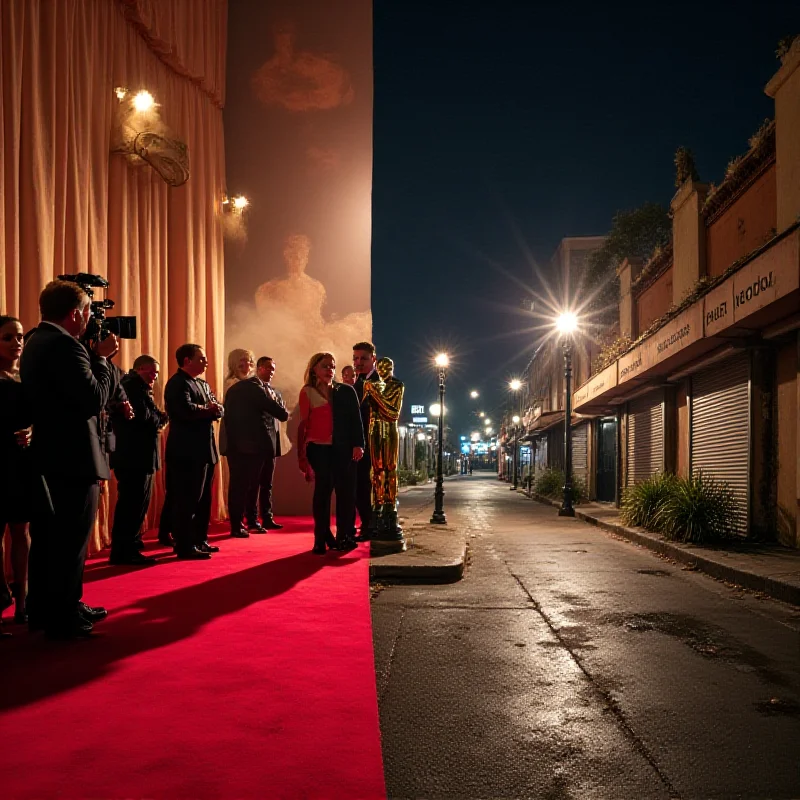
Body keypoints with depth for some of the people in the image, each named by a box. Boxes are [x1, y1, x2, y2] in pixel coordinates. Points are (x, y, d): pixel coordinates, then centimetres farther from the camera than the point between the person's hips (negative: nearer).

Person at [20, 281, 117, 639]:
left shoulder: (36, 343, 13)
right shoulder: (65, 345, -19)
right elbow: (94, 401, -22)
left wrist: (95, 357, 9)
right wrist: (101, 358, -10)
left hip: (46, 456, 10)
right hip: (73, 458, -10)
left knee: (48, 539, 18)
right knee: (71, 542, -1)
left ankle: (44, 610, 29)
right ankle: (63, 619, 7)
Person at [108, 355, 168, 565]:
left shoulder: (137, 386, 23)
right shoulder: (134, 384, -11)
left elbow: (148, 416, 17)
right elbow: (143, 415, -23)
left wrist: (157, 420, -2)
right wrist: (161, 419, -5)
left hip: (137, 455, 11)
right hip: (135, 455, -11)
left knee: (134, 502, 17)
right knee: (133, 503, -8)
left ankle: (128, 546, 27)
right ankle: (124, 551, -5)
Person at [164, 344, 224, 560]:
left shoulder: (203, 384, 19)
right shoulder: (178, 383, -11)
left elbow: (219, 411, 13)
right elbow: (188, 410, -26)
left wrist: (215, 409, -11)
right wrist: (209, 410, -7)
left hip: (204, 450, 10)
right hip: (187, 452, -10)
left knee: (203, 499, 15)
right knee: (187, 500, -6)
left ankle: (200, 541, 24)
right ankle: (185, 547, -1)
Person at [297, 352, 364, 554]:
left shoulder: (346, 391, 8)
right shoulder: (307, 392, 4)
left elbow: (356, 419, 4)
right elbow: (304, 422, 2)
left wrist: (358, 445, -7)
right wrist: (302, 453, -4)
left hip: (342, 448, 2)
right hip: (319, 448, -2)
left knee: (345, 491, 2)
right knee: (322, 491, -2)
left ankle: (344, 537, 12)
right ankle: (322, 539, 5)